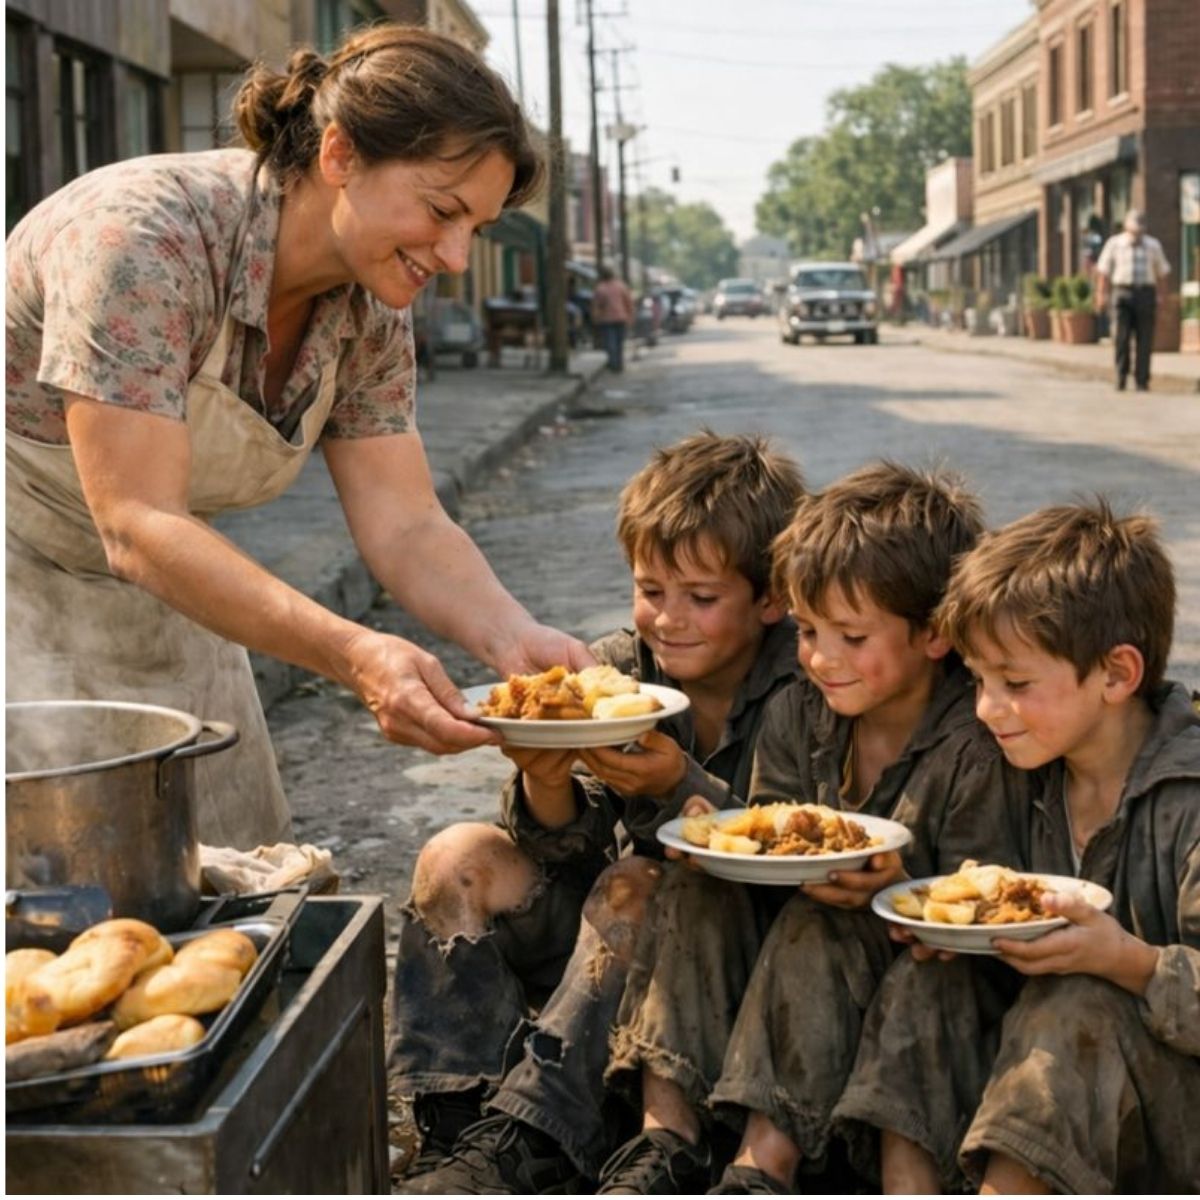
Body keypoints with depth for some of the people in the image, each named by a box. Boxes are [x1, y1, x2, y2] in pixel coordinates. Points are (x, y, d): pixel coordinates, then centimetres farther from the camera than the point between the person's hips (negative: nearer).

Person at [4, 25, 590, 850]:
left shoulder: (371, 310, -8)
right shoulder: (143, 237, -30)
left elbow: (404, 526, -9)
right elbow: (138, 528, -34)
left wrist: (517, 641, -28)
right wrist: (352, 655, -44)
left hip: (160, 599, 7)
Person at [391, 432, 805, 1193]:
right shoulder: (615, 670, -2)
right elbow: (572, 852, -6)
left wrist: (678, 788, -35)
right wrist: (546, 784, -29)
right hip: (619, 939, 5)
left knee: (631, 888, -32)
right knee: (461, 859, -13)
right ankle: (463, 1125, -19)